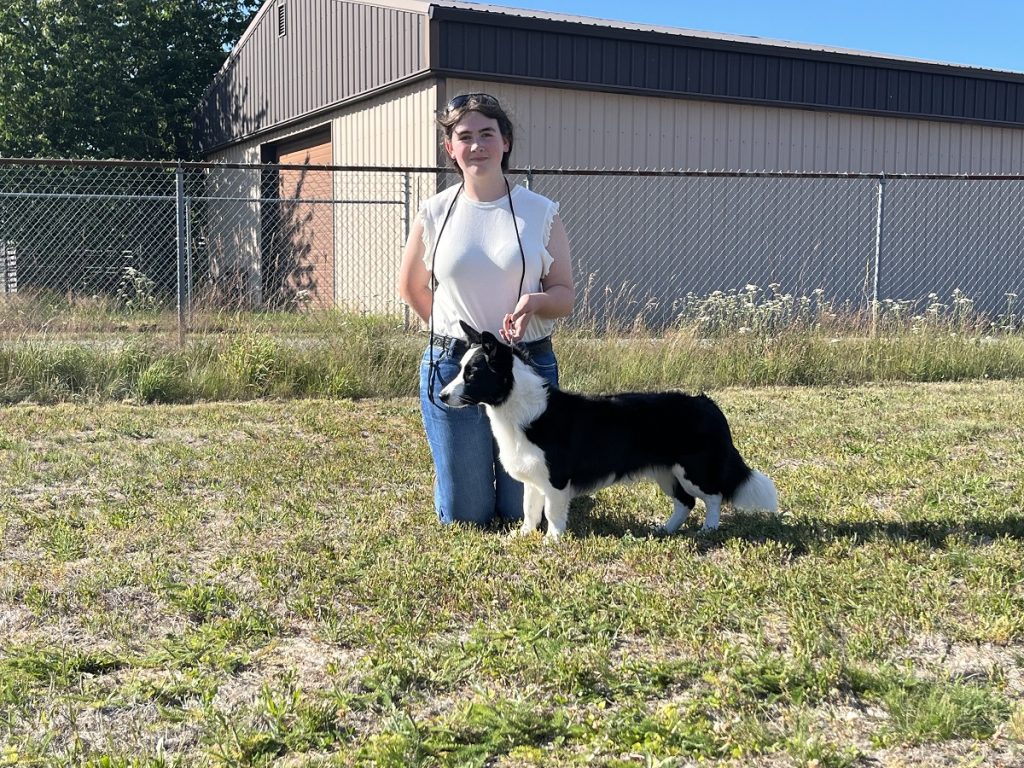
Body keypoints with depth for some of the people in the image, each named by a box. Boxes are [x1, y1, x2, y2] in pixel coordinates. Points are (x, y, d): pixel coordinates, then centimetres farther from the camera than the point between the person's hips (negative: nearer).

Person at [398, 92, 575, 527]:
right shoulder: (435, 214, 1)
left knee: (525, 512, 8)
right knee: (465, 516, 7)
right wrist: (451, 331, 9)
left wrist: (535, 301, -20)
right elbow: (410, 287, 15)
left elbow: (565, 295, 1)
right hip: (452, 367, 0)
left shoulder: (541, 213, -1)